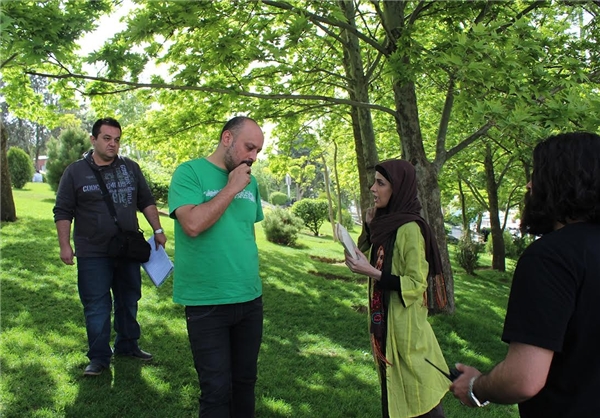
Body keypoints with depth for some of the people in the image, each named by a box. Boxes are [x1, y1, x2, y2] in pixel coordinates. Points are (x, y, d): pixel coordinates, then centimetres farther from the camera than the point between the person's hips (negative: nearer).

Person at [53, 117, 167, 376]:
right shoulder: (75, 172, -2)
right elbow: (63, 212, 0)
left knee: (129, 301, 14)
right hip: (93, 255, -3)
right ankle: (99, 357, 15)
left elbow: (146, 202, 12)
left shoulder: (131, 168, 6)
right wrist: (64, 245, -6)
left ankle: (127, 345, 30)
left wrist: (157, 230, 6)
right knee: (96, 306, 3)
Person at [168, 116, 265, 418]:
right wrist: (231, 188, -16)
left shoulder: (250, 181, 8)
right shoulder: (190, 172, -8)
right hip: (207, 302, -5)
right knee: (217, 388, 4)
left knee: (245, 381, 18)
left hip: (250, 299, 6)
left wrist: (251, 280, 12)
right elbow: (193, 224, -22)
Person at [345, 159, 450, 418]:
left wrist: (372, 273, -25)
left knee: (414, 395, 4)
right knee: (392, 392, 19)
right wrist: (370, 228, 4)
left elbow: (417, 285, -20)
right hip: (384, 320, 9)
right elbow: (379, 262, 14)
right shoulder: (388, 223, 6)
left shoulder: (410, 228, -19)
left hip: (404, 323, -8)